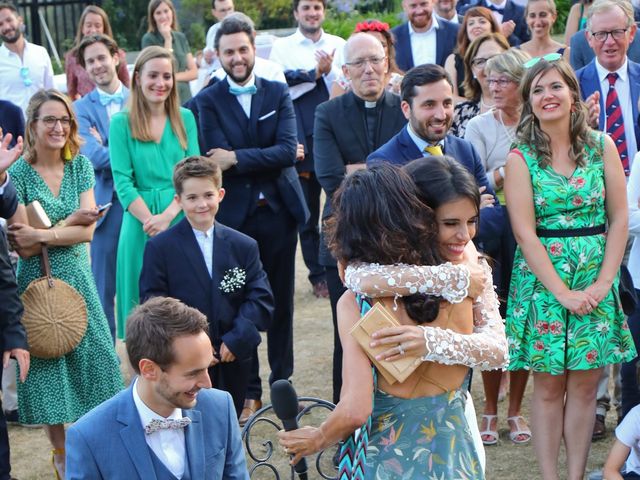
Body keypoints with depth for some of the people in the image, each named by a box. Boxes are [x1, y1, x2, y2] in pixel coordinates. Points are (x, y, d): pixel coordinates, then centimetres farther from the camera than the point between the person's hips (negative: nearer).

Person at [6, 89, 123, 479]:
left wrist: (43, 234, -20)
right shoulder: (17, 175, -10)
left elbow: (87, 232, -8)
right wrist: (71, 221, -15)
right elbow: (23, 246, -14)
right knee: (49, 362, 4)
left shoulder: (81, 165, 2)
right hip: (39, 282, -3)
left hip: (77, 276, 3)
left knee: (92, 355, 3)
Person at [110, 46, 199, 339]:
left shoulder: (185, 119, 9)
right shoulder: (121, 123, 1)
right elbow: (123, 182, -4)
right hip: (140, 225, -2)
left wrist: (168, 216, -13)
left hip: (182, 223, 2)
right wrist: (151, 222, -15)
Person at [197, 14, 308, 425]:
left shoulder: (279, 93, 4)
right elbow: (218, 157, -13)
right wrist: (270, 158, -14)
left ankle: (283, 383, 24)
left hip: (279, 210, 2)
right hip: (235, 215, -2)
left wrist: (238, 158, -16)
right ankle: (249, 392, 14)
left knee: (281, 300, 11)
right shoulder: (209, 101, -1)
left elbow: (289, 149, -9)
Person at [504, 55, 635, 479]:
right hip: (543, 279, -2)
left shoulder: (602, 147, 2)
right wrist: (563, 292, -14)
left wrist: (604, 281, -8)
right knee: (549, 387, 3)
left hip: (595, 281, 2)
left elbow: (620, 218, 1)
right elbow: (525, 233, -8)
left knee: (585, 386, 5)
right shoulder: (521, 157, -3)